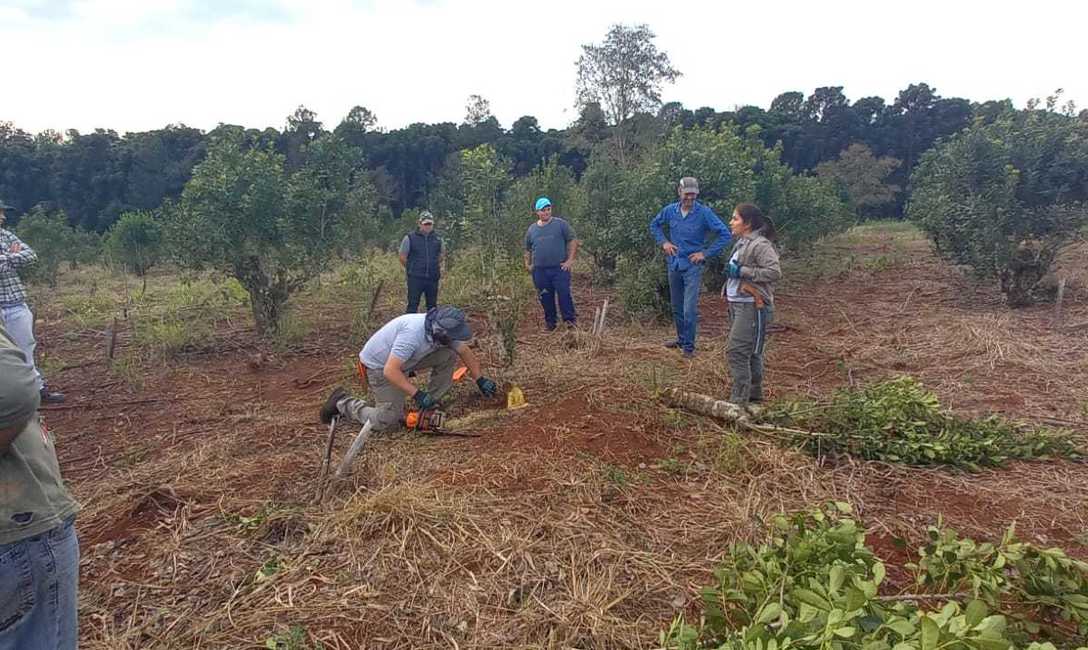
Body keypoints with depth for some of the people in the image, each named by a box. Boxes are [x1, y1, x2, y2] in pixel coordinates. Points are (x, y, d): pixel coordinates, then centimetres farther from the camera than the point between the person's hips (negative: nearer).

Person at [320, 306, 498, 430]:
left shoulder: (442, 329, -14)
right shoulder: (413, 333, -39)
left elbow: (465, 351, 3)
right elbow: (390, 371, -39)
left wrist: (480, 380, 0)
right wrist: (416, 394, -37)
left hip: (405, 360, 7)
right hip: (380, 366, -7)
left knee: (448, 355, -9)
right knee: (386, 421, -12)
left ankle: (431, 404, 4)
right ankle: (342, 403, 9)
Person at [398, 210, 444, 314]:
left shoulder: (437, 239, 7)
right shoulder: (410, 238, -4)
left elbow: (442, 254, 23)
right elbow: (403, 257, 2)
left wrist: (435, 266, 12)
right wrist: (411, 268, 6)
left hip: (433, 278, 4)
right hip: (415, 278, -4)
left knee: (432, 306, 11)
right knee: (413, 305, -2)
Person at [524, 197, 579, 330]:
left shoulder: (561, 224, 1)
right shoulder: (531, 229, 12)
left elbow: (573, 240, -2)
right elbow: (528, 250, 23)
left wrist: (570, 260, -9)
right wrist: (527, 264, 11)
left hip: (560, 268, -3)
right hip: (540, 270, 4)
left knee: (564, 294, -8)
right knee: (545, 298, 9)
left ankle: (570, 320, 1)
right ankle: (550, 322, 20)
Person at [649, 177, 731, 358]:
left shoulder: (704, 213, -13)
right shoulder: (670, 210, -1)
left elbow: (725, 234, -11)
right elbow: (654, 225, 18)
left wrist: (706, 253, -12)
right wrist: (664, 242, 3)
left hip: (693, 266, -4)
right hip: (674, 264, 5)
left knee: (690, 310, -9)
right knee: (677, 308, 16)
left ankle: (689, 346, 4)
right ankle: (681, 339, 33)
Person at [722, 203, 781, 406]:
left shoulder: (760, 245, -15)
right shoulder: (742, 243, 15)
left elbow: (775, 272, -24)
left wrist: (741, 271, -22)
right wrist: (730, 270, 7)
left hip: (752, 307, -10)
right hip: (737, 304, 10)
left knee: (736, 351, -12)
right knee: (750, 352, 17)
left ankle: (738, 401, -7)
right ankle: (754, 396, 28)